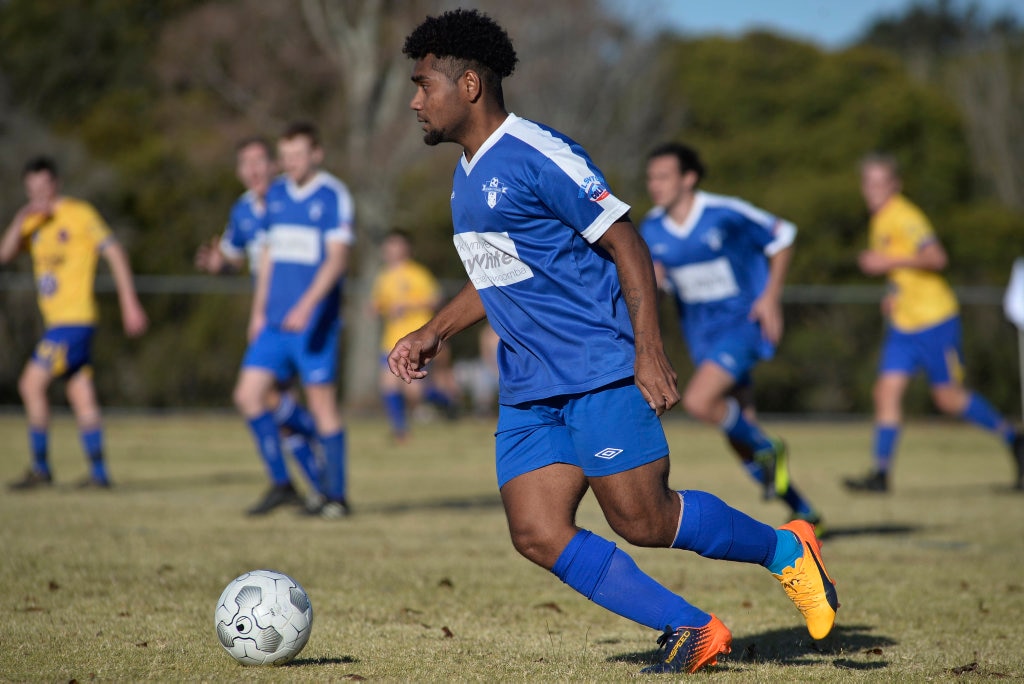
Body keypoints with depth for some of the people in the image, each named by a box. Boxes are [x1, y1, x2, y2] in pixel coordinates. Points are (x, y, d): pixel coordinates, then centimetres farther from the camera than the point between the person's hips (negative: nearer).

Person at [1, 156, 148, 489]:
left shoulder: (80, 214, -4)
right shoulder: (33, 222, 15)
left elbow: (115, 253, -4)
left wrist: (129, 304, -7)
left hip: (74, 319, -7)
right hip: (56, 320, 7)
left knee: (32, 384, -12)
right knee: (82, 396, 5)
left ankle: (40, 467, -8)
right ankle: (98, 471, 6)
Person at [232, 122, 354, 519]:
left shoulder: (333, 196, -8)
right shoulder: (276, 194, 12)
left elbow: (337, 259, -16)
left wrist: (307, 305, -26)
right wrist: (259, 310, 14)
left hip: (314, 322, -6)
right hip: (275, 321, 6)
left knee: (322, 403, -3)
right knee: (248, 395, -1)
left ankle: (336, 496, 5)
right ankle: (280, 482, 9)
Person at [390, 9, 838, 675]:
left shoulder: (537, 156, -13)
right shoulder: (467, 175, 15)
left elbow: (627, 245, -14)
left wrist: (649, 351, -20)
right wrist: (434, 332, 23)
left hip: (600, 370, -9)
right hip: (528, 389, 9)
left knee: (643, 520, -10)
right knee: (537, 534, -5)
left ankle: (785, 549, 15)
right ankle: (693, 631, 1)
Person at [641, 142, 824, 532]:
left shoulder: (726, 214, -15)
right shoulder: (652, 230, -1)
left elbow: (782, 237, -3)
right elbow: (656, 282, 10)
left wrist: (771, 296, -10)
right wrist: (651, 278, -14)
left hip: (742, 320, -6)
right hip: (700, 332, 6)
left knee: (698, 401, -26)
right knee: (739, 438, 5)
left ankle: (767, 450, -1)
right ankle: (804, 514, 19)